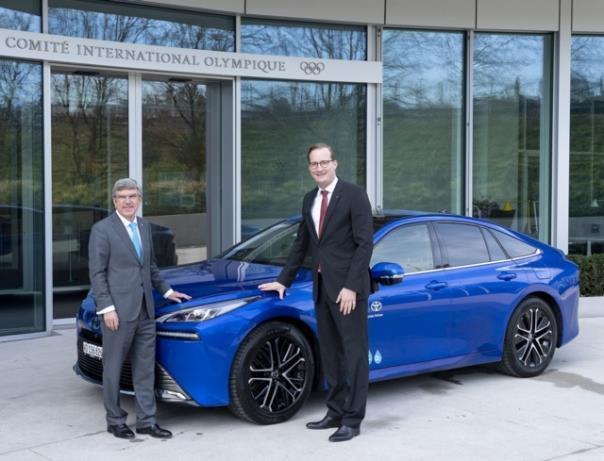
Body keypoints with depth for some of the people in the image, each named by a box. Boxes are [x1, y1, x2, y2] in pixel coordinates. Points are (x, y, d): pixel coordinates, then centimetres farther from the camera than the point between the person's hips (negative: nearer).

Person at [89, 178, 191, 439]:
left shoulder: (144, 227, 14)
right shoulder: (102, 230, -6)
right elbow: (97, 272, -9)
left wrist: (166, 290, 23)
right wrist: (106, 308, -14)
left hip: (145, 310, 6)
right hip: (118, 311, -6)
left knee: (145, 368, 8)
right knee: (113, 368, 4)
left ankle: (146, 421, 15)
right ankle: (115, 421, 16)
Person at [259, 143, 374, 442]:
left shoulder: (354, 195, -7)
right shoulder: (309, 200, 14)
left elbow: (365, 243, -12)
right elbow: (301, 245, 21)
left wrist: (351, 286, -17)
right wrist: (283, 280, 19)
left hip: (347, 288, -7)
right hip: (322, 287, 7)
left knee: (354, 353, -2)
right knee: (330, 354, 13)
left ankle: (352, 420, 2)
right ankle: (336, 412, 23)